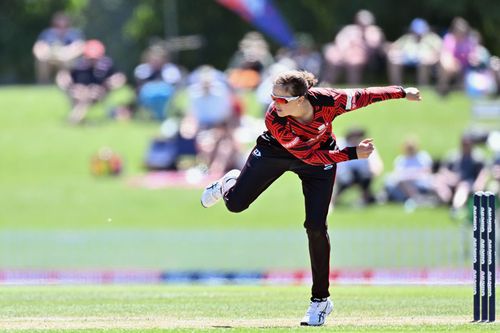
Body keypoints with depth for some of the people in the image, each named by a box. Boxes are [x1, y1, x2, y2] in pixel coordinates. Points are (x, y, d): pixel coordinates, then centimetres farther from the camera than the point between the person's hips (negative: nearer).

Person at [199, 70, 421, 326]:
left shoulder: (330, 101, -36)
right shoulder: (273, 120, -38)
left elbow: (364, 96, -17)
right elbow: (307, 155, -32)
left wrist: (403, 93, -6)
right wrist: (353, 154, -34)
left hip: (322, 154, 0)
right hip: (275, 151, 0)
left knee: (316, 227, -8)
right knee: (235, 204, 1)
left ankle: (320, 300, 6)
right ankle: (230, 185, 43)